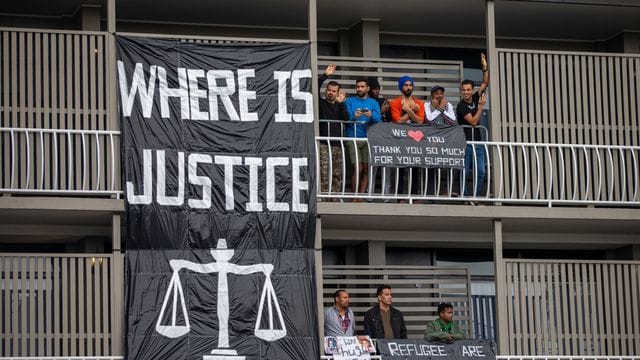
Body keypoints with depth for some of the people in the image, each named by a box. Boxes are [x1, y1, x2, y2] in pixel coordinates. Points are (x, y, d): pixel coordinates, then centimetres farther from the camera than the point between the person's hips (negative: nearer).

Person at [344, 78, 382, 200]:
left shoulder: (373, 103, 13)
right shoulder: (350, 101, 10)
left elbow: (378, 120, -1)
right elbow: (347, 118, -4)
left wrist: (371, 115, -23)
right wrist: (354, 117, -26)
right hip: (353, 138, -2)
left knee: (366, 169, -2)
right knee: (358, 168, -12)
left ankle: (361, 197, 4)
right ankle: (355, 197, -7)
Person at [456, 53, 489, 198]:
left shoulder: (475, 99, 8)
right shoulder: (461, 106, -9)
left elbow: (485, 83, 9)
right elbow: (473, 121, -16)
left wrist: (485, 67, -2)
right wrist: (481, 106, -14)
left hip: (477, 143, 6)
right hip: (465, 143, -6)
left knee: (481, 172, -2)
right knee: (463, 173, -2)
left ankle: (473, 197, -1)